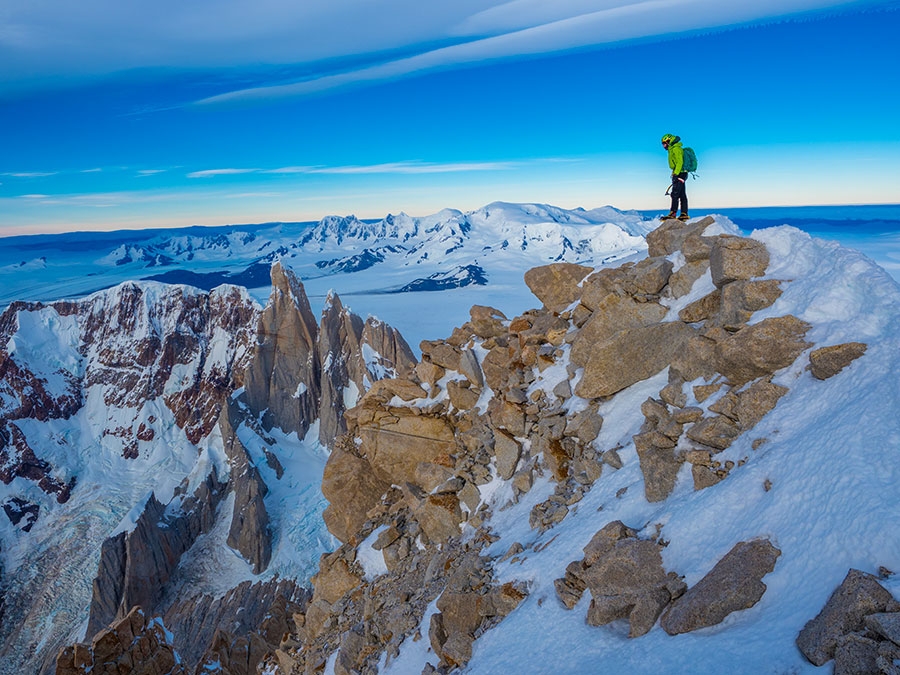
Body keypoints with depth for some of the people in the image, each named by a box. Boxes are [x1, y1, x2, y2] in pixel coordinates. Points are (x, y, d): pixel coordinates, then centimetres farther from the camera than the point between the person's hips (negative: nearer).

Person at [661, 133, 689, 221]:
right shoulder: (673, 149, 22)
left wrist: (676, 174, -24)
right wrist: (675, 174, 22)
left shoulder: (676, 149, -9)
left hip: (679, 174, -10)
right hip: (680, 174, 10)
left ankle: (673, 213, -17)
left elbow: (680, 162, -19)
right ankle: (684, 214, 8)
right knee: (682, 195, 8)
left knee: (675, 194, -13)